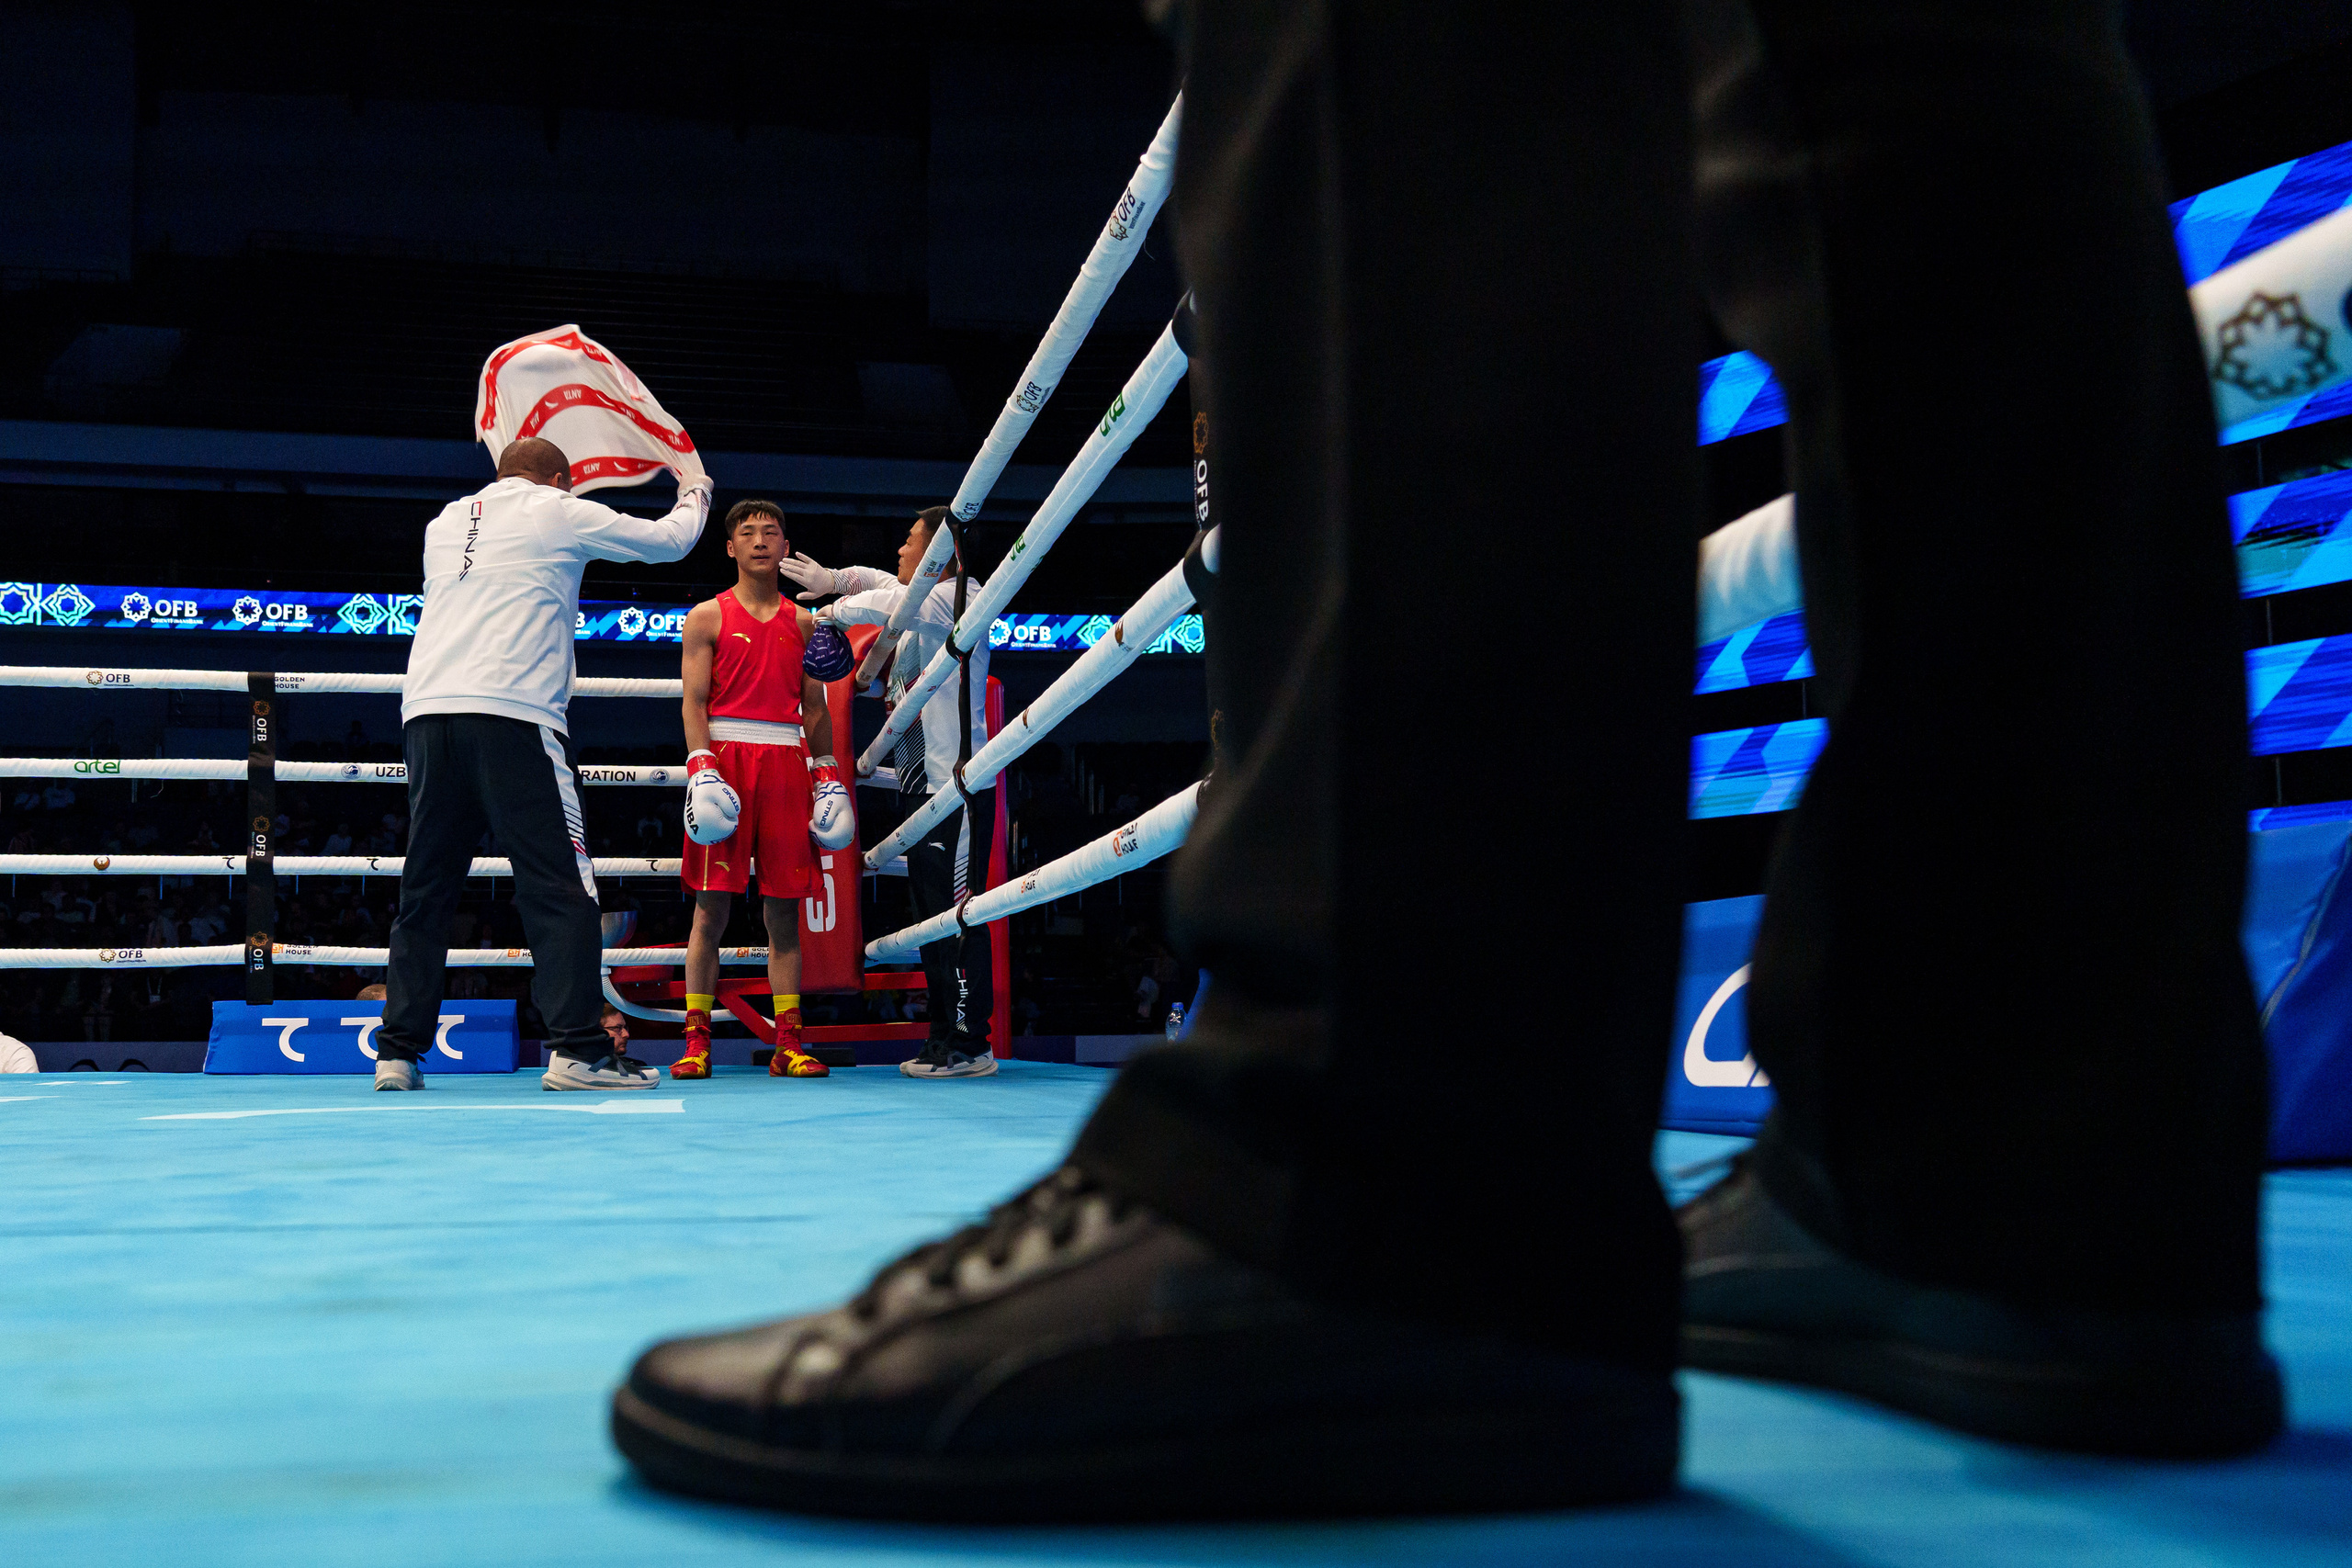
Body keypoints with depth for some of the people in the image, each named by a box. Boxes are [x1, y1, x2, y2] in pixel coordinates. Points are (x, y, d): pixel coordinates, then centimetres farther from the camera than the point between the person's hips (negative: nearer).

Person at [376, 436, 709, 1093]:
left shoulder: (444, 522, 24)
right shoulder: (561, 512, 10)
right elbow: (670, 540, 21)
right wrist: (694, 498, 43)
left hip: (426, 713, 6)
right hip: (512, 713, -5)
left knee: (424, 891, 10)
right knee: (560, 886, -4)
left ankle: (398, 1051, 9)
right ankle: (577, 1048, -9)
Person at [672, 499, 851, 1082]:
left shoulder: (802, 622, 17)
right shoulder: (707, 616, 7)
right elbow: (694, 700, -1)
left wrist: (827, 775, 8)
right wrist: (701, 769, -14)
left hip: (786, 763, 3)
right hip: (725, 755, -3)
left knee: (784, 909, 2)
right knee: (712, 907, -5)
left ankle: (788, 1044, 3)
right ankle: (696, 1043, 0)